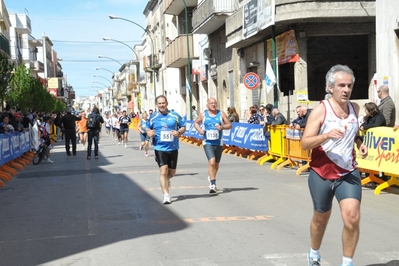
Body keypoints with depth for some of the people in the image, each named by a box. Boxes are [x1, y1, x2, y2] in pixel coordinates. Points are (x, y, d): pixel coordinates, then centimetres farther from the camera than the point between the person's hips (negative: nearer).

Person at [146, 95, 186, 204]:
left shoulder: (175, 116, 2)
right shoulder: (153, 117, 3)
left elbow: (183, 127, 8)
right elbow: (147, 127, 16)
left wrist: (179, 132, -13)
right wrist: (149, 132, -7)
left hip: (173, 148, 2)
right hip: (159, 148, -2)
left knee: (172, 172, 12)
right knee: (163, 171, -12)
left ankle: (166, 180, 48)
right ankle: (166, 195, -7)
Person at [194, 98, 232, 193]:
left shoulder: (221, 114, 1)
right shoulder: (203, 115, 1)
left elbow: (229, 125, 4)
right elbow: (196, 123, 16)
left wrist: (222, 127, -17)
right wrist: (199, 129, -5)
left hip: (219, 143, 2)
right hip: (208, 143, -2)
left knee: (216, 164, 14)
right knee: (211, 161, -20)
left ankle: (211, 177, 43)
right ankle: (213, 184, -17)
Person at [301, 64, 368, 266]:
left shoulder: (354, 109, 2)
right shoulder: (320, 110, -13)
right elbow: (305, 143, -18)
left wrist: (360, 143, 2)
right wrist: (326, 135, -35)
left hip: (348, 172, 3)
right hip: (322, 174, -3)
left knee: (352, 217, -15)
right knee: (321, 218, 15)